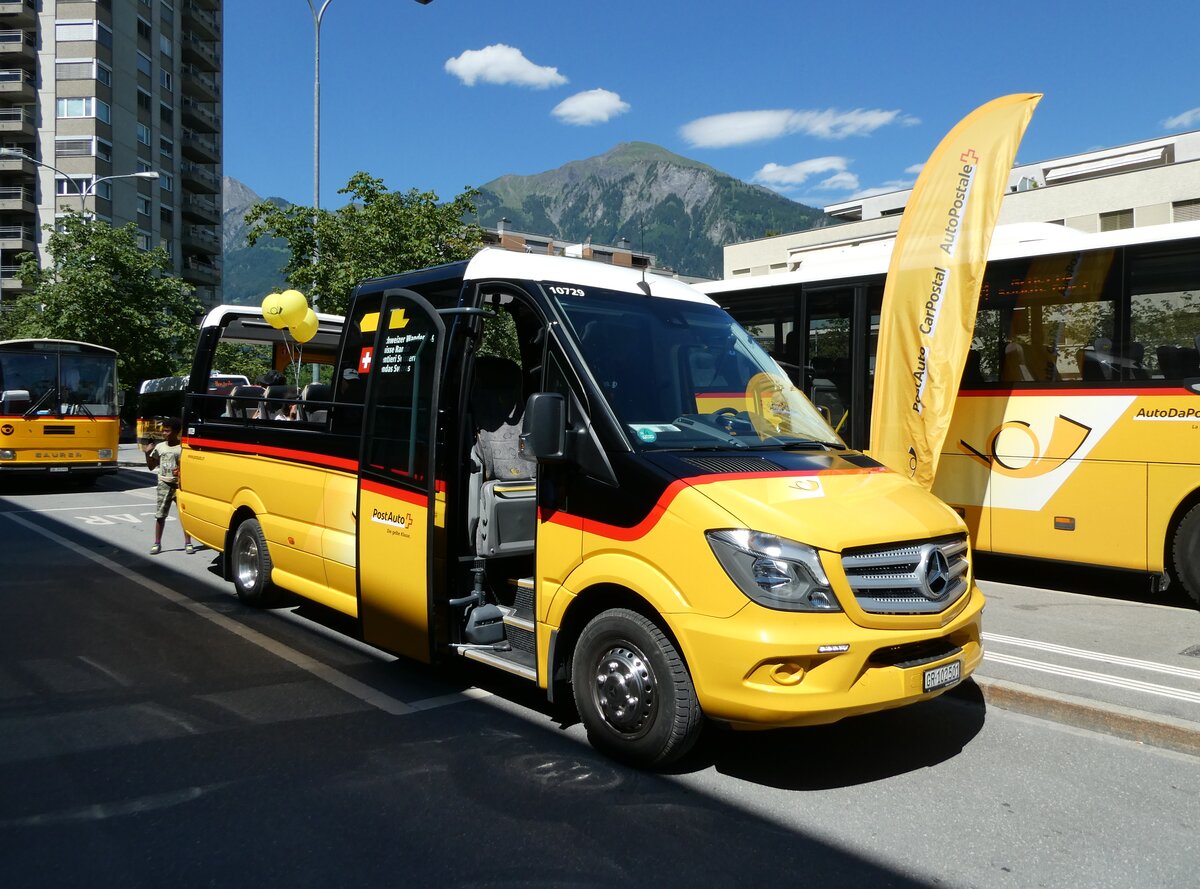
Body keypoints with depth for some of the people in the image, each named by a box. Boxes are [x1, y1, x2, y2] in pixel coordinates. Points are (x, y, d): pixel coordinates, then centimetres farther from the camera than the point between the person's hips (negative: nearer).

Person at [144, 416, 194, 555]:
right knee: (160, 515, 2)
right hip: (164, 484, 3)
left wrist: (181, 471, -21)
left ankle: (188, 543, 8)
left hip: (180, 484, -3)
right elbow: (151, 466, 12)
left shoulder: (183, 447, -4)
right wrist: (147, 453, -3)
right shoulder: (160, 446, 6)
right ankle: (157, 544, 10)